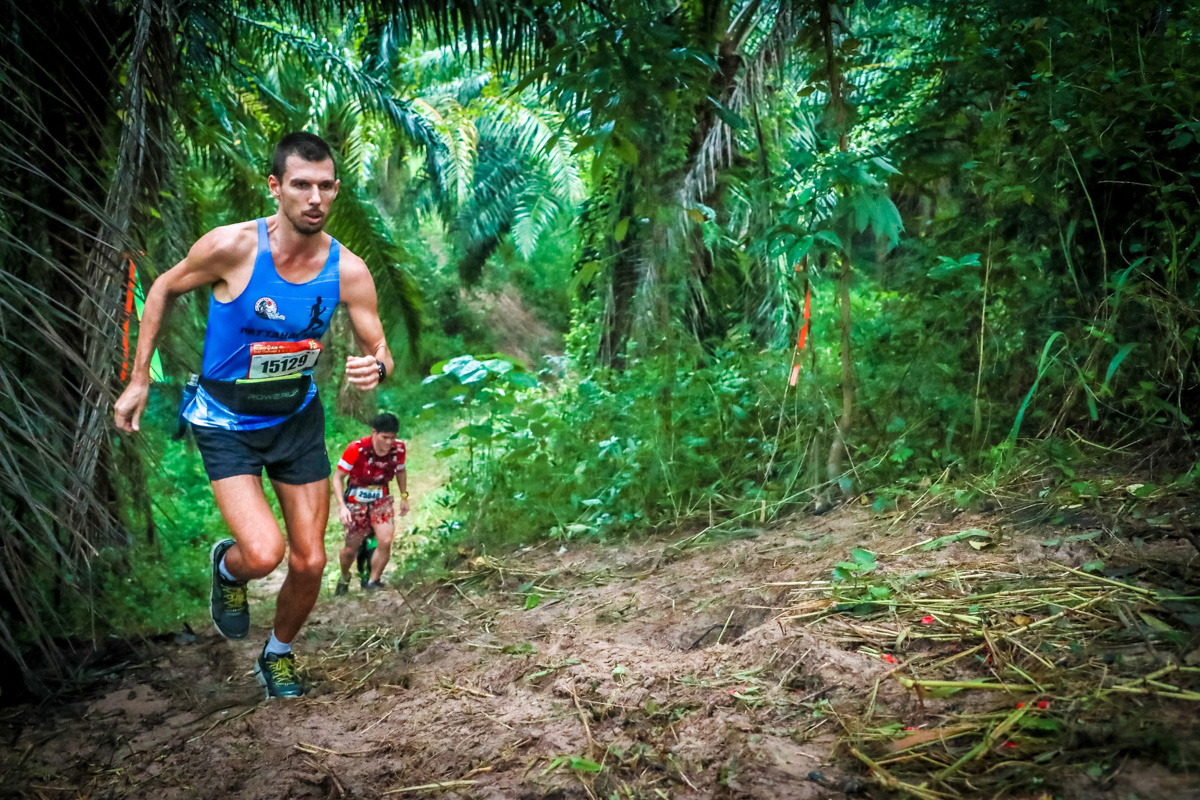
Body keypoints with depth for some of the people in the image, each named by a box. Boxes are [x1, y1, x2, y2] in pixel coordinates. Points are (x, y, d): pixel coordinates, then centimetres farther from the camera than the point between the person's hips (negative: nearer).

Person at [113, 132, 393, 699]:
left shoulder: (347, 270, -15)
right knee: (263, 555, -20)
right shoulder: (232, 246, -22)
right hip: (227, 423, -3)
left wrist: (375, 368, -30)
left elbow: (379, 350, -5)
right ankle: (228, 567, 20)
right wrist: (138, 380, -1)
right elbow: (163, 290, -4)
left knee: (309, 563, 6)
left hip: (298, 417, 3)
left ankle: (278, 654, 36)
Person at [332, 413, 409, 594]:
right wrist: (342, 506, -26)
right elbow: (337, 477, -18)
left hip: (381, 499, 2)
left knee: (385, 541, -20)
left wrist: (404, 497, 7)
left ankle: (373, 582, 1)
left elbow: (401, 471, 6)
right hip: (356, 500, -2)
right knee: (351, 549, 9)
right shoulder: (357, 448, -27)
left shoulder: (398, 448, -16)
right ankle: (344, 578, 42)